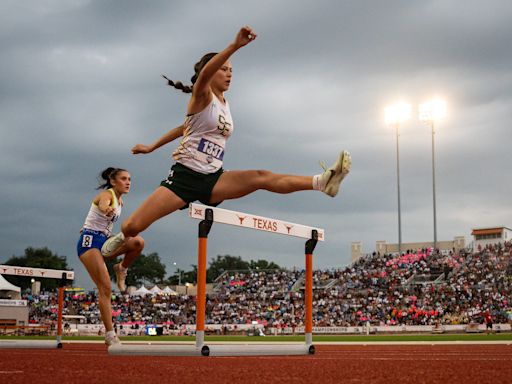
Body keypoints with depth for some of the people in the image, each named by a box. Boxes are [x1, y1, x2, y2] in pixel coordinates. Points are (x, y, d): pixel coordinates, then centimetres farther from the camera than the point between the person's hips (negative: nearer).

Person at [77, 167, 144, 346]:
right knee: (105, 288, -16)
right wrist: (107, 209, -61)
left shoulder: (120, 201, 12)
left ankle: (121, 269, 3)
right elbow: (103, 204, -40)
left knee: (138, 241, -21)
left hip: (104, 240, 7)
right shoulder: (107, 195, -12)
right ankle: (110, 335, -13)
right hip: (89, 241, -7)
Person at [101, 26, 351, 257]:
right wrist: (235, 46, -45)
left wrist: (152, 147, 31)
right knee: (132, 226, -11)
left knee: (261, 177, -18)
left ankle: (322, 182, -32)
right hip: (184, 175, -5)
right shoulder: (202, 96, -5)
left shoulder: (224, 104, 14)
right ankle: (121, 239, 24)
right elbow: (204, 74, -32)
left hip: (212, 180, 5)